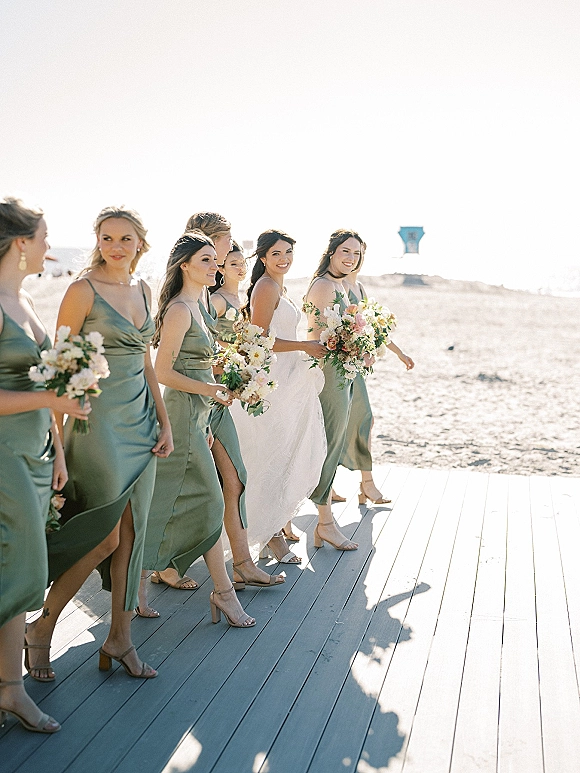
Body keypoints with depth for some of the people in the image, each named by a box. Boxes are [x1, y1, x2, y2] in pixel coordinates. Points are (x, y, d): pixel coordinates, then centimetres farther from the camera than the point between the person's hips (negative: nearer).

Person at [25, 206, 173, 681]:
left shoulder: (142, 290, 11)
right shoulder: (84, 291, -9)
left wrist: (164, 420, 12)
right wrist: (59, 438, -14)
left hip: (139, 421, 7)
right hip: (98, 420, -6)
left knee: (131, 532, 8)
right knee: (105, 536, -2)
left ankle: (120, 640, 19)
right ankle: (42, 628, 17)